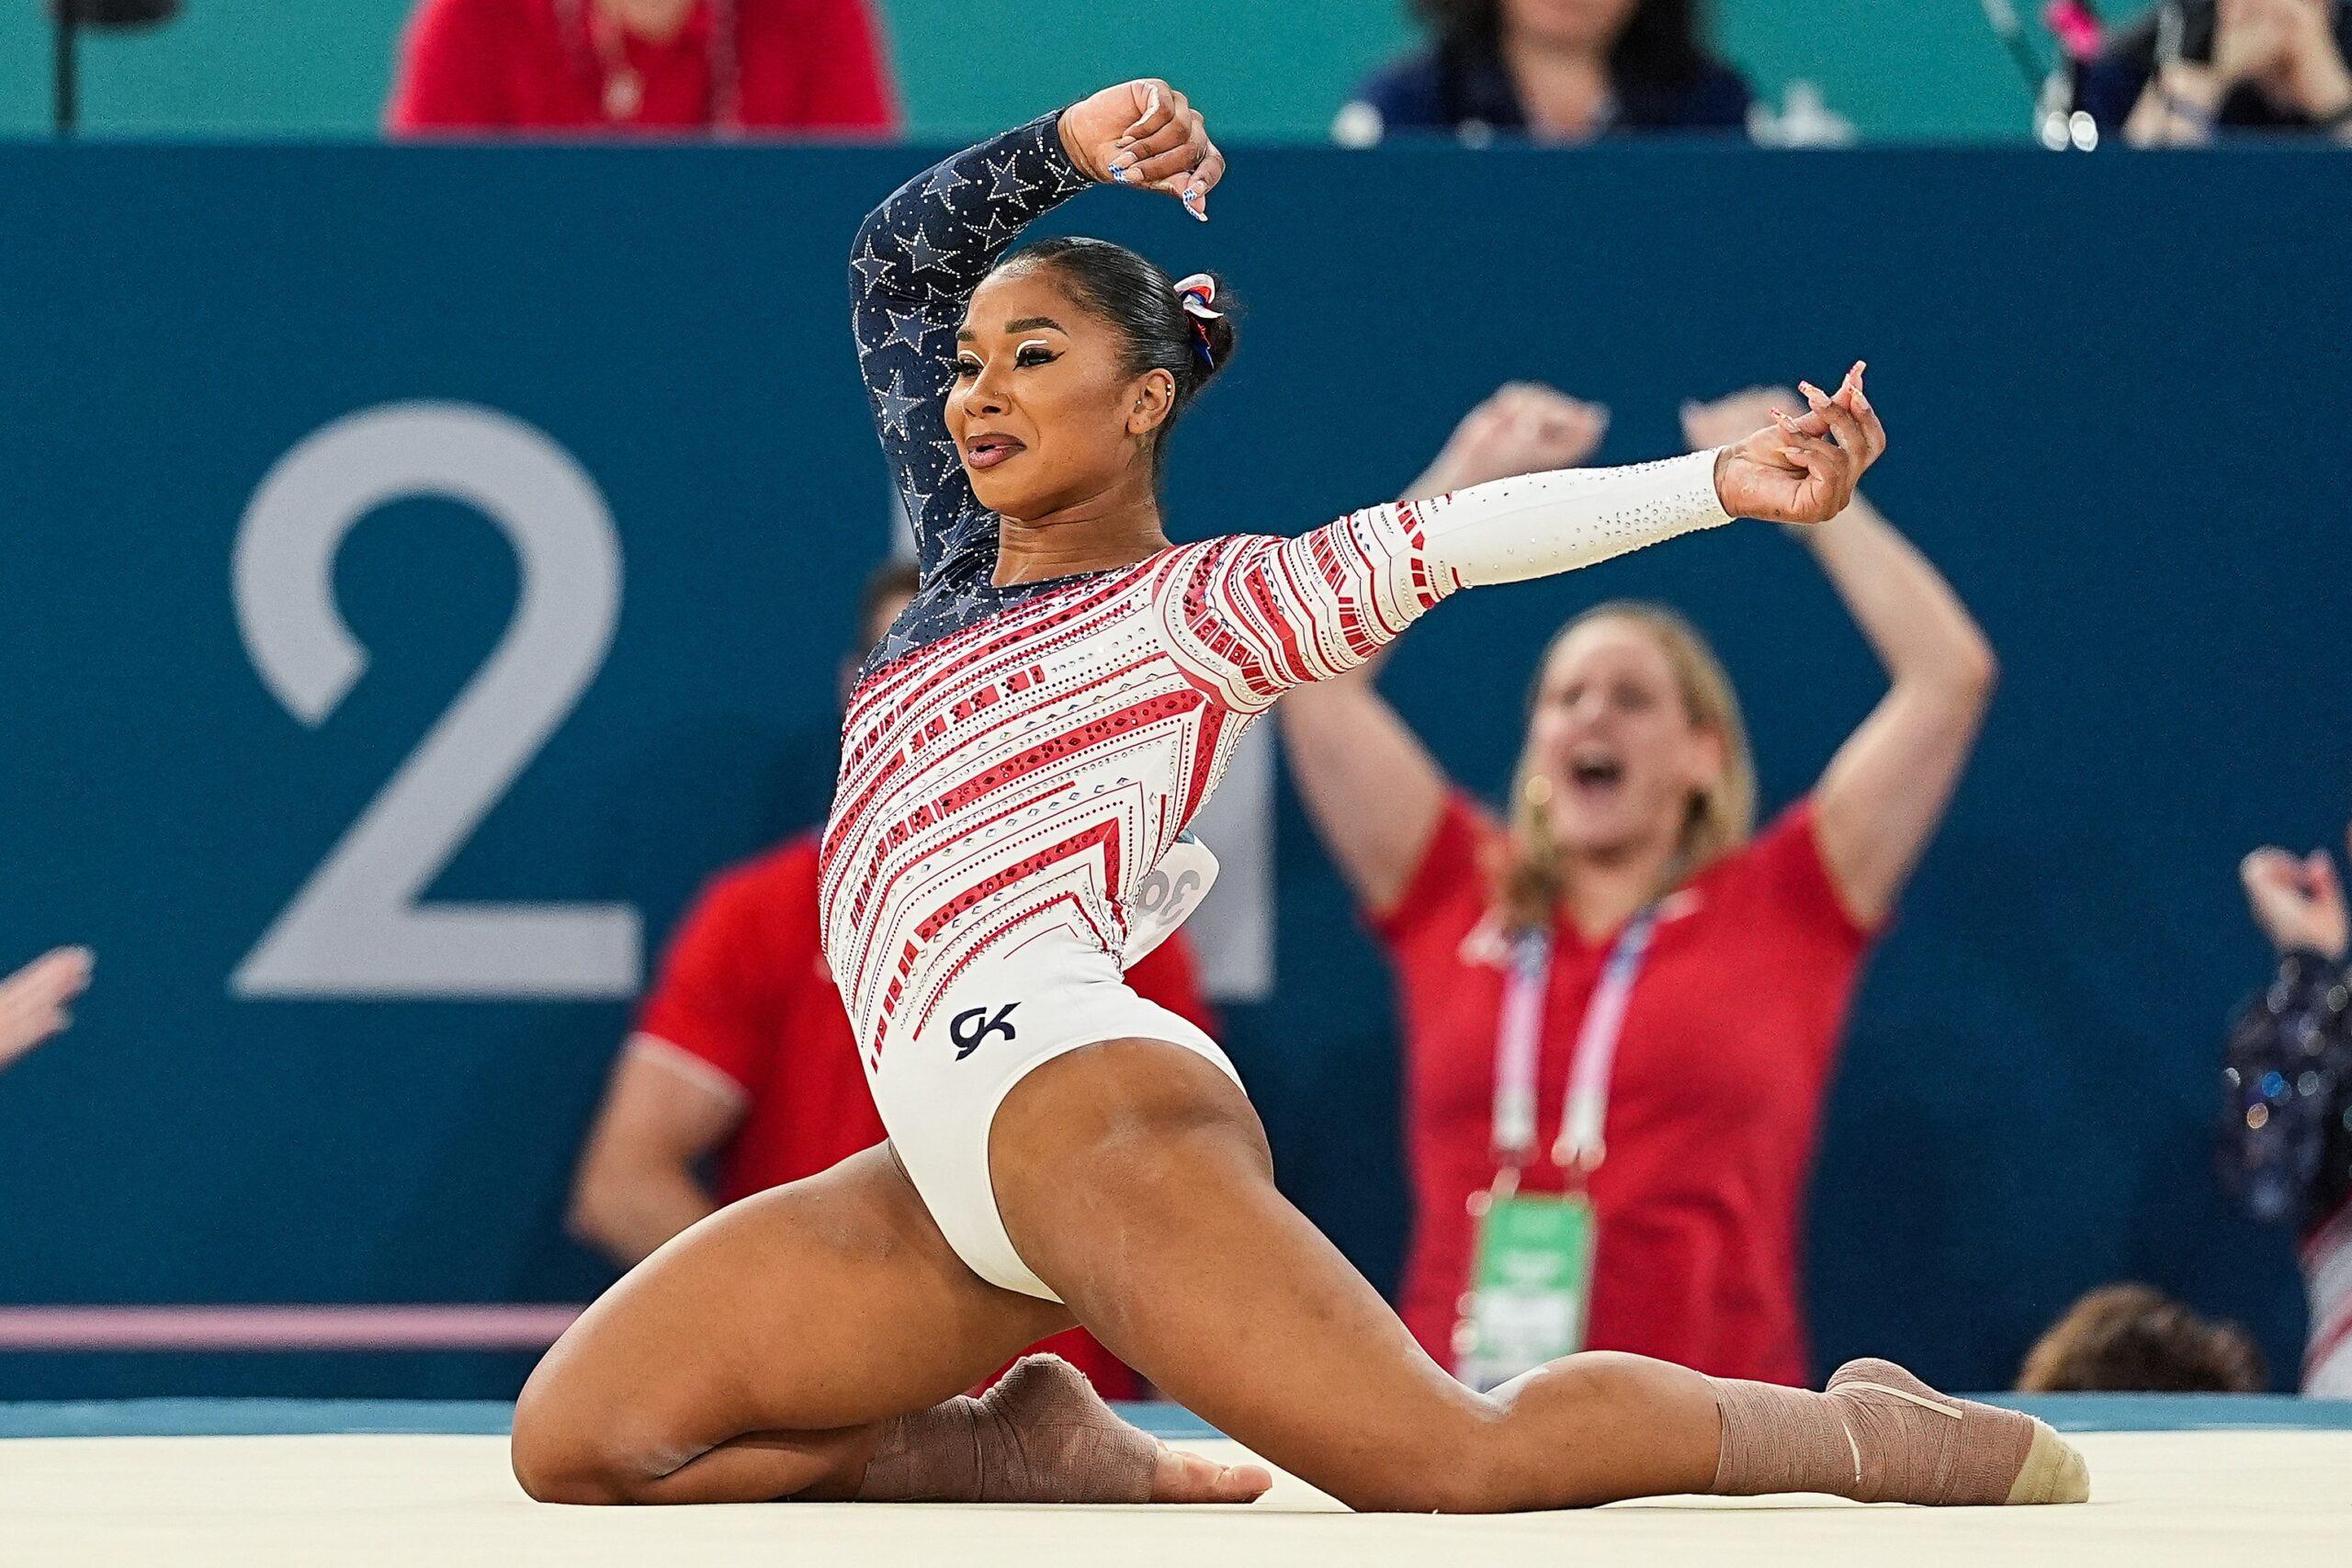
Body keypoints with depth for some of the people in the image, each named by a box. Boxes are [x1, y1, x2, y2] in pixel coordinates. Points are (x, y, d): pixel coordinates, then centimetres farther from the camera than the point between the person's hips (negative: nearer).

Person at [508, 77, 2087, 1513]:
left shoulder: (1212, 603, 5)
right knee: (580, 1447, -3)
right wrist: (1071, 153, 19)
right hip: (947, 1177, 8)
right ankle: (1029, 1455, 7)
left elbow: (1450, 538, -7)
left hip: (1083, 1094, -8)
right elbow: (894, 264, 29)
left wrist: (1720, 483, -17)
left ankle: (1869, 1431, -1)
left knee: (1457, 1465, -22)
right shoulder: (965, 566, 23)